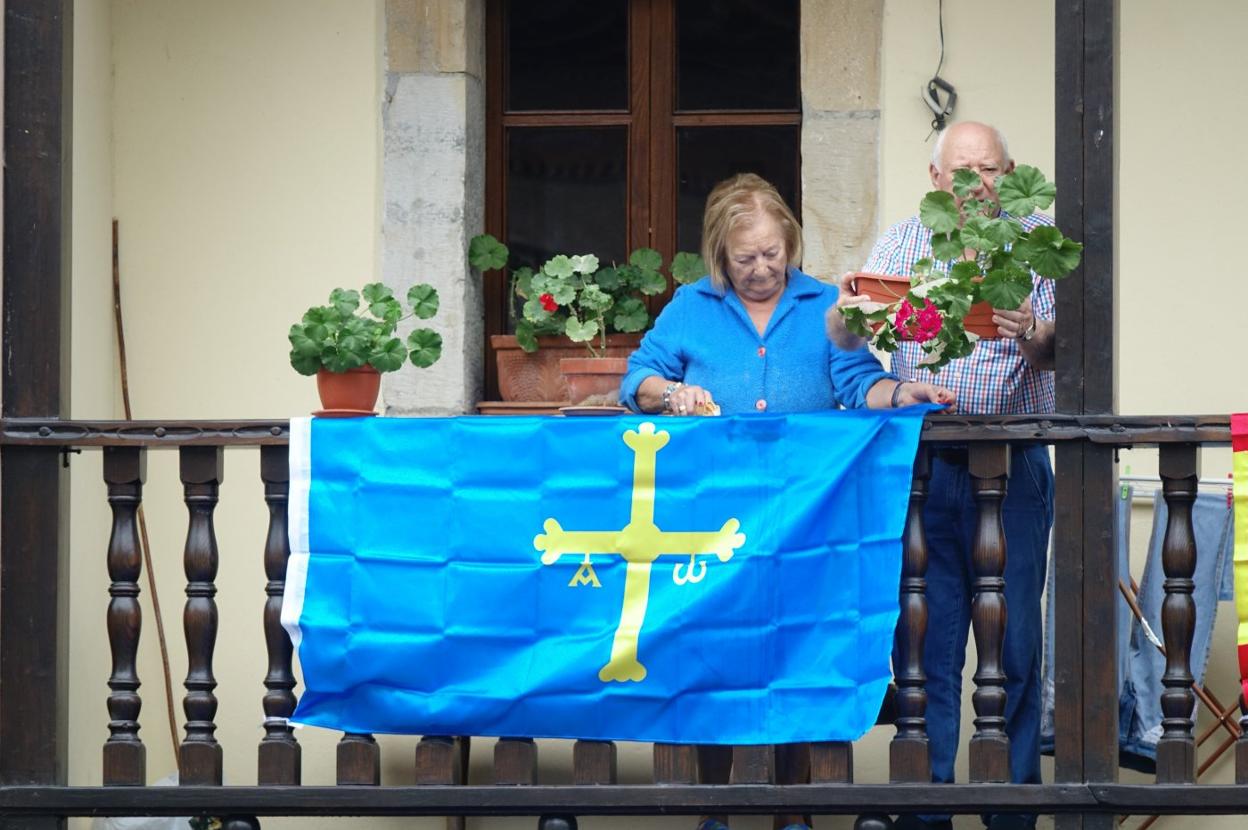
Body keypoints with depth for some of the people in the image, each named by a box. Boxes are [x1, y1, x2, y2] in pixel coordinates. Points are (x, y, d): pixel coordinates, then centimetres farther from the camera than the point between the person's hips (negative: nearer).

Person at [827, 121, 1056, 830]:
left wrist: (1032, 336, -28)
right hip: (923, 462, 1)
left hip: (1016, 461, -1)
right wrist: (847, 313, -23)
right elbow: (844, 342, 1)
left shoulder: (1036, 239, 6)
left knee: (1015, 638, 1)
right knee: (927, 637, 2)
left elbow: (1051, 347, -5)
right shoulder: (904, 242, 11)